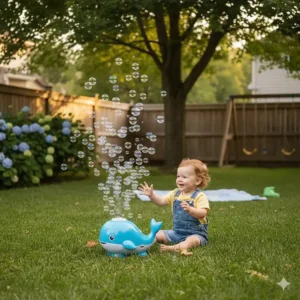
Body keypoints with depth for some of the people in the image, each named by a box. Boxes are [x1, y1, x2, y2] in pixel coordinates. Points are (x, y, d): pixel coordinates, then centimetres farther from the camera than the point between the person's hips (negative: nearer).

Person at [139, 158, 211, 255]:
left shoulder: (200, 196, -13)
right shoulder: (175, 193, 9)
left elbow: (202, 214, -26)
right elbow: (161, 201, 14)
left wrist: (190, 209, -44)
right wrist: (151, 195, -3)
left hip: (195, 233, -8)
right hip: (177, 232, 8)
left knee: (192, 240, -39)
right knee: (158, 234, -2)